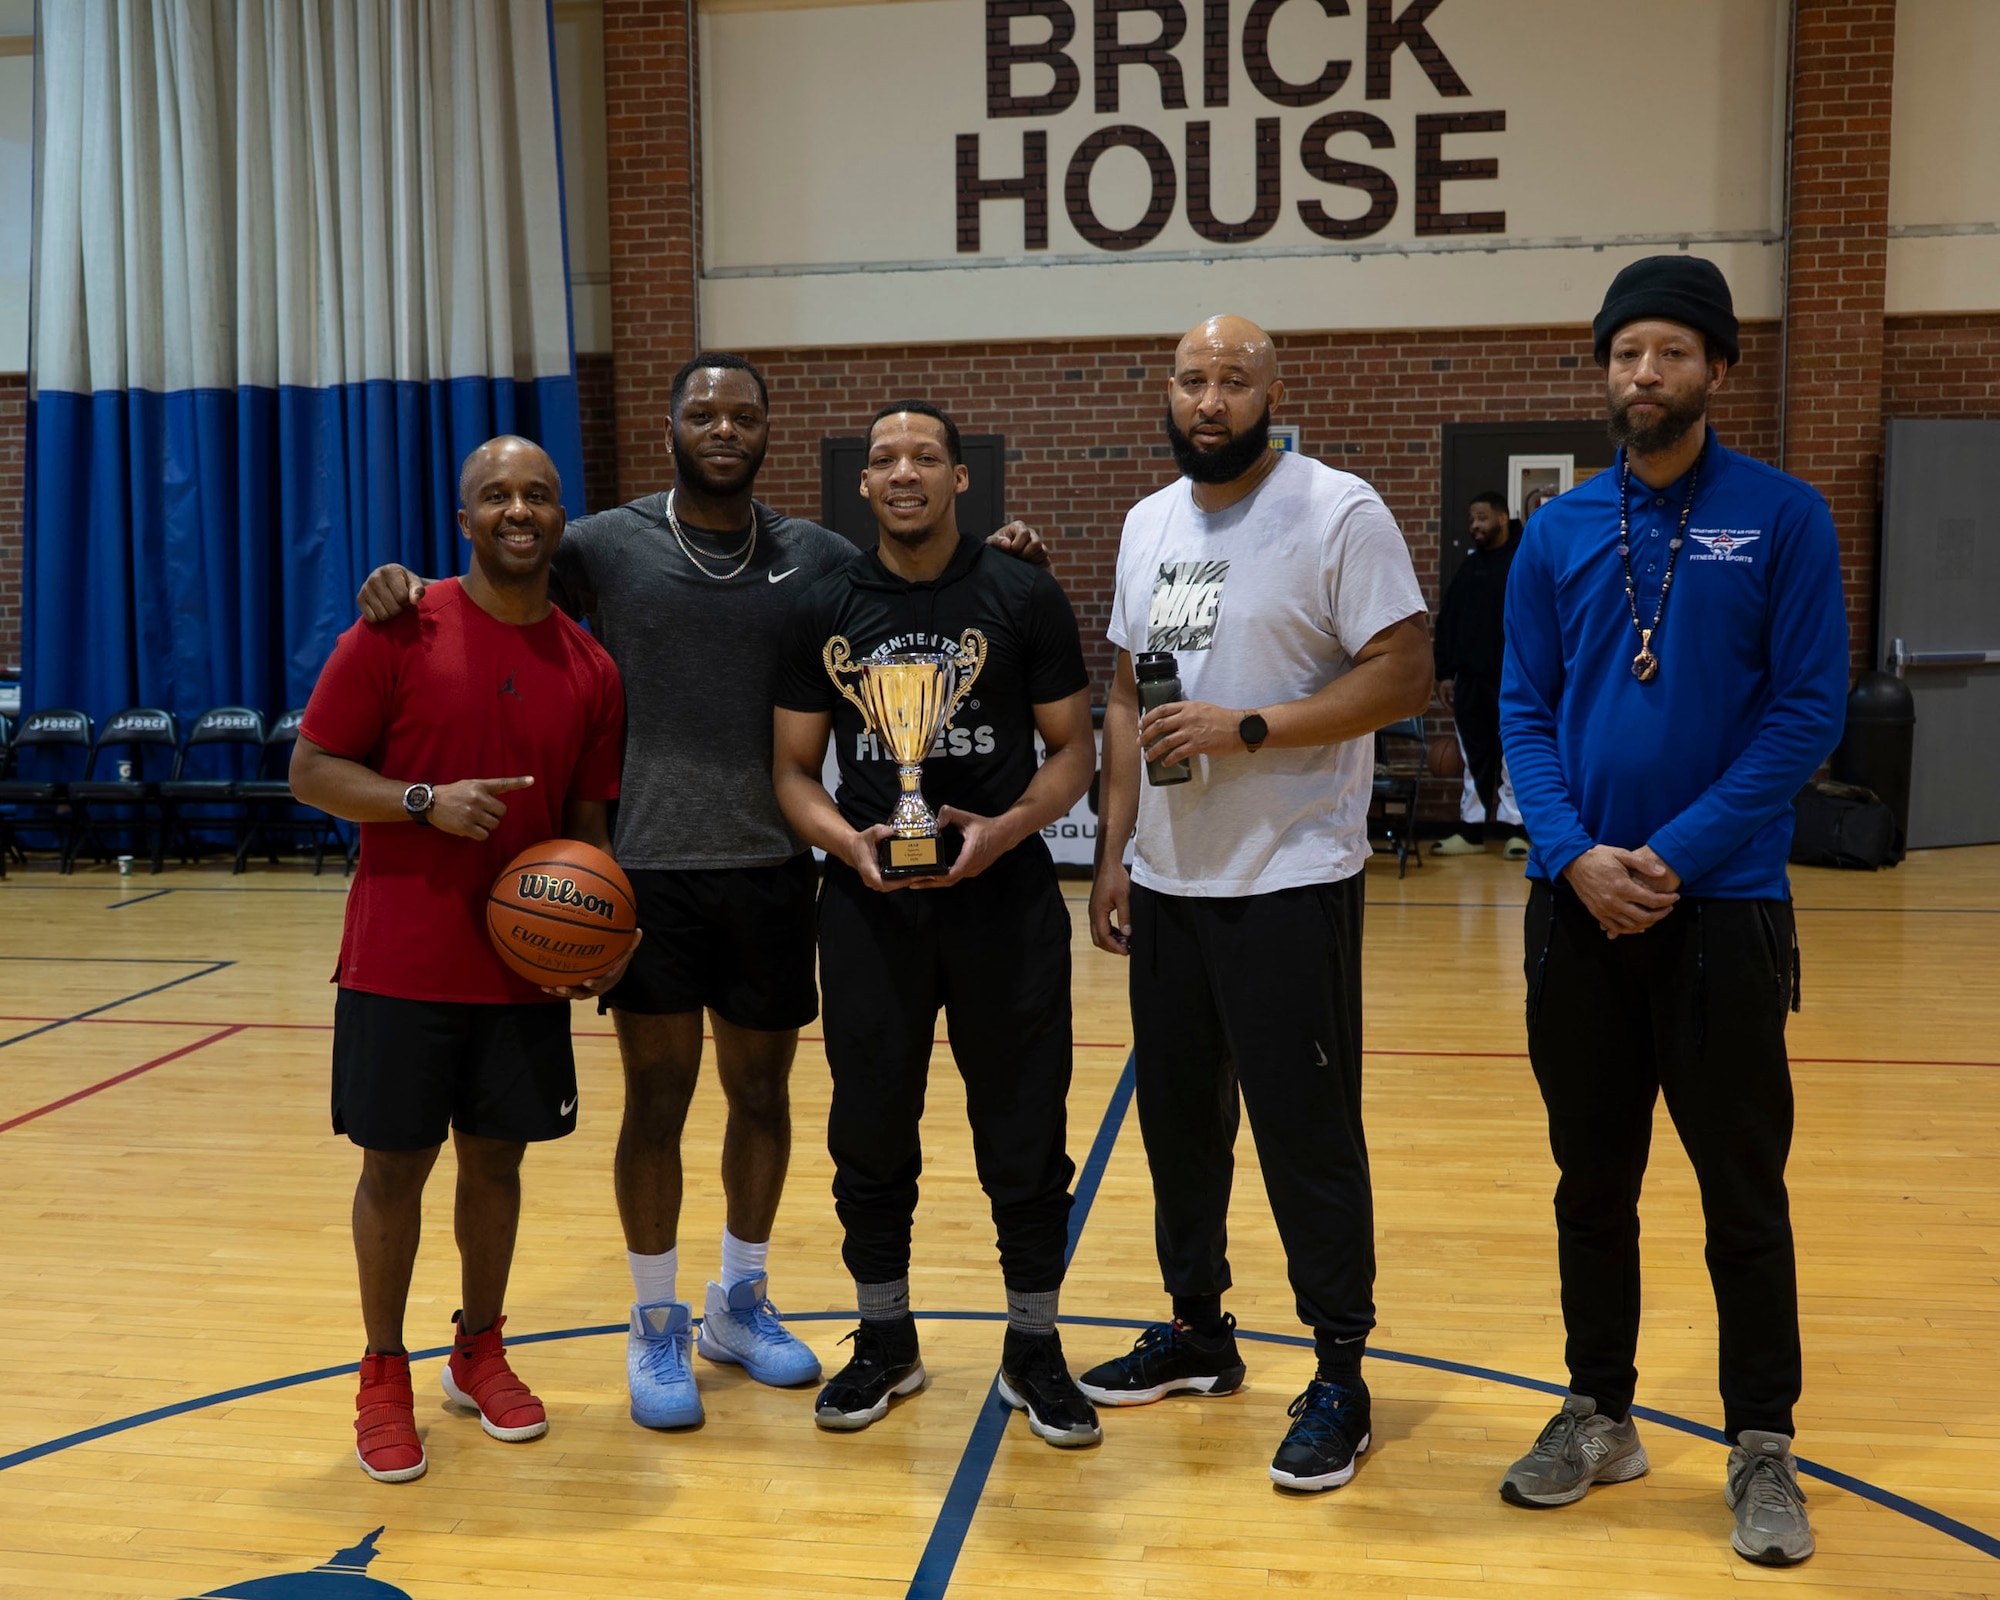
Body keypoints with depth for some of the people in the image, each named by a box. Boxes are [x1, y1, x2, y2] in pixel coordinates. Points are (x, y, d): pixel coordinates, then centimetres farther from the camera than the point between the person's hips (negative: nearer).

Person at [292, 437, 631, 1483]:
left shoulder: (590, 670, 3)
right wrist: (427, 800, -21)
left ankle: (479, 1350, 31)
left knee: (496, 1158, 12)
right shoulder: (399, 631, -7)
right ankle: (384, 1375, 22)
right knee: (395, 1162, 6)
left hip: (526, 964, 3)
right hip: (400, 960, -3)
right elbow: (311, 770, -5)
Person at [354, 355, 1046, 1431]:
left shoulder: (817, 557, 6)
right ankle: (656, 1327, 22)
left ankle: (741, 1302, 33)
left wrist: (996, 567, -6)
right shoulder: (606, 545, -1)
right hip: (652, 870, -3)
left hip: (772, 871, 3)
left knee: (761, 1091, 13)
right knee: (657, 1098, 4)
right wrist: (405, 586, -14)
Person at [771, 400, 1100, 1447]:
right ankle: (884, 1341, 28)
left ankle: (1033, 1351, 22)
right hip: (869, 906, 2)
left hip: (1004, 899, -1)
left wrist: (1008, 828, -15)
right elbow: (794, 769, 7)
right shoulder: (824, 611, 5)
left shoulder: (1023, 599, 1)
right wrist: (850, 842, -13)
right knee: (870, 1133, 9)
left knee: (1023, 1133, 5)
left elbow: (1073, 747, 2)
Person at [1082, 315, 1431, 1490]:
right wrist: (1113, 849, 10)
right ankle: (1198, 1329, 33)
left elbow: (1405, 677, -15)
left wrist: (1250, 728, -22)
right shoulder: (1148, 524, 11)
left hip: (1291, 881, -7)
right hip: (1167, 878, 7)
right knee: (1178, 1115, 16)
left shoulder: (1340, 513, -9)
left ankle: (1342, 1375, 13)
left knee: (1307, 1128, -1)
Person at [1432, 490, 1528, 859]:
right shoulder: (1468, 565, 13)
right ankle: (1471, 830, 16)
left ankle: (1515, 829, 8)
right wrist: (1444, 673, 9)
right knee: (1475, 760, 10)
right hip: (1469, 679, 5)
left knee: (1513, 759, 1)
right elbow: (1447, 622, 14)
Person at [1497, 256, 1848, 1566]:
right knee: (1592, 1180, 13)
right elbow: (1525, 710, 5)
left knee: (1743, 1190, 6)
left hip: (1723, 908, -3)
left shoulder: (1782, 518, -3)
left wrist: (1676, 854, -15)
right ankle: (1601, 1415, 28)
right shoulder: (1558, 533, 6)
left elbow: (1808, 710, -8)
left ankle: (1764, 1447, 21)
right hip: (1576, 907, 3)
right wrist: (1572, 852, -12)